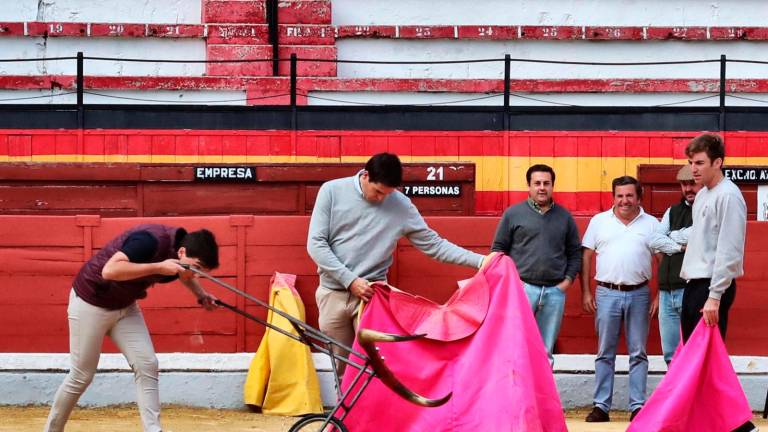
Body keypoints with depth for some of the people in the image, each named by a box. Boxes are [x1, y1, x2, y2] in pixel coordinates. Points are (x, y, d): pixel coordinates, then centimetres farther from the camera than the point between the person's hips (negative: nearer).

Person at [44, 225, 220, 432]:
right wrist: (158, 267, -43)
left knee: (147, 366, -7)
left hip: (125, 306, 7)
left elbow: (185, 273, 18)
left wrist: (201, 295, 0)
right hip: (90, 303, -7)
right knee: (81, 376, 1)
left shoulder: (182, 244, -7)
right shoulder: (150, 241, -33)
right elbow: (109, 271, -43)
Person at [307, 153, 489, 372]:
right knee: (339, 367, 5)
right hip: (333, 294, 0)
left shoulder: (401, 206, -2)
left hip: (371, 294, 0)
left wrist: (479, 261, -7)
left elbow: (434, 245, 2)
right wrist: (350, 279, -13)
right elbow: (316, 243, -6)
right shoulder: (332, 191, -3)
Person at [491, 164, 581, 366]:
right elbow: (498, 249, 7)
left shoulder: (564, 216, 12)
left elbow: (575, 252, 16)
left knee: (545, 352, 7)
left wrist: (568, 279, 3)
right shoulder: (514, 214, 5)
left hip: (555, 291, 3)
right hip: (522, 287, -3)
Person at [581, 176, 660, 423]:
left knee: (638, 353, 4)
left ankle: (638, 406, 7)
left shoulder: (651, 224, 6)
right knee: (605, 353, 3)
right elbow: (586, 257, 8)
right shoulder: (599, 221, 7)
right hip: (607, 293, 0)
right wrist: (585, 292, 1)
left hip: (638, 294, 0)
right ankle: (601, 406, 7)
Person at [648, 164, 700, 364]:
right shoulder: (673, 211, 21)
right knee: (671, 354, 10)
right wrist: (681, 246, -5)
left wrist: (672, 236, 2)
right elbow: (654, 241, 9)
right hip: (667, 291, 7)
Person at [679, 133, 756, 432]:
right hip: (694, 284, 9)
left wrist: (715, 296, -21)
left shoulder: (728, 196, -13)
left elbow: (729, 251, -18)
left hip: (713, 286, -9)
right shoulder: (702, 195, 15)